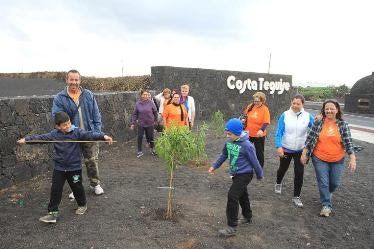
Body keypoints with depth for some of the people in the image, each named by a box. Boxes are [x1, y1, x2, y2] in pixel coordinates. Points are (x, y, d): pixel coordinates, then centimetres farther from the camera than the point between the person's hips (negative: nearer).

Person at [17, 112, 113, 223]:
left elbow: (89, 135, -23)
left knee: (77, 187, 12)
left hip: (74, 167, -2)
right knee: (55, 190, 5)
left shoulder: (77, 132, -12)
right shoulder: (54, 134, -3)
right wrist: (26, 139, 1)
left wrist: (103, 136, -37)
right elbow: (41, 137, 5)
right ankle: (52, 213, 16)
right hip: (59, 168, 3)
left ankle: (82, 205, 37)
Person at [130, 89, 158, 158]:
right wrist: (133, 123, 1)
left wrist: (155, 120, 12)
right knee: (140, 137, 3)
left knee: (150, 137, 10)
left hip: (150, 124, 0)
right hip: (141, 124, 1)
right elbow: (134, 114, 3)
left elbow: (155, 112, 4)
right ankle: (140, 152, 17)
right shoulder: (138, 103, -4)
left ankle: (152, 149, 34)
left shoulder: (151, 102, -7)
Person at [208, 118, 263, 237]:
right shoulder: (229, 142, -4)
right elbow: (224, 155, 13)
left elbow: (254, 162, -11)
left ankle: (232, 227, -1)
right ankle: (248, 217, 43)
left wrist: (260, 175, 0)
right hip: (235, 174, 7)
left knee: (232, 196, -11)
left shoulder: (246, 146, -24)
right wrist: (214, 166, 13)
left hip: (244, 175, -7)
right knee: (242, 195, 21)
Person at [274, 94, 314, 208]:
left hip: (300, 150, 1)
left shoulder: (308, 116, -6)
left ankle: (296, 197, 19)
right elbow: (279, 132, -11)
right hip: (285, 149, -1)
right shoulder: (285, 115, -11)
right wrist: (278, 146, -21)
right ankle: (278, 183, 49)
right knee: (283, 169, 19)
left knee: (299, 173, 3)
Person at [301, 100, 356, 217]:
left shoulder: (343, 125, -5)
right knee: (323, 183, 2)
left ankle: (326, 194, 46)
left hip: (337, 161, 1)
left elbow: (348, 142, -5)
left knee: (335, 183, 13)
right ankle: (326, 205, 20)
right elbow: (310, 139, -4)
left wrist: (352, 159, -10)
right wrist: (304, 154, -5)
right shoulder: (318, 123, -6)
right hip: (320, 159, -1)